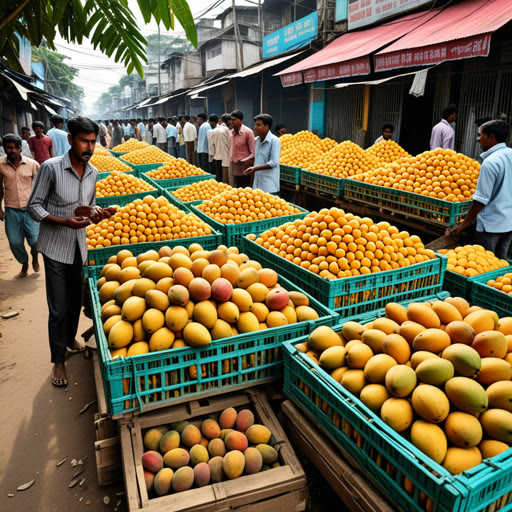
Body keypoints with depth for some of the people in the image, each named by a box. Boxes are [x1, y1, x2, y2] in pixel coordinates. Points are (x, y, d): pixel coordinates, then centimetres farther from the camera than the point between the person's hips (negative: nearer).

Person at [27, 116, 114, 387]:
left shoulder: (92, 172, 1)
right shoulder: (51, 168, -16)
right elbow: (34, 206, -11)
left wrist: (98, 212, -7)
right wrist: (64, 221, -25)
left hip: (79, 245, 5)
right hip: (56, 247, -5)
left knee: (75, 300, 18)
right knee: (59, 308, 0)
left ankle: (70, 339, 42)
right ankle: (58, 361, 16)